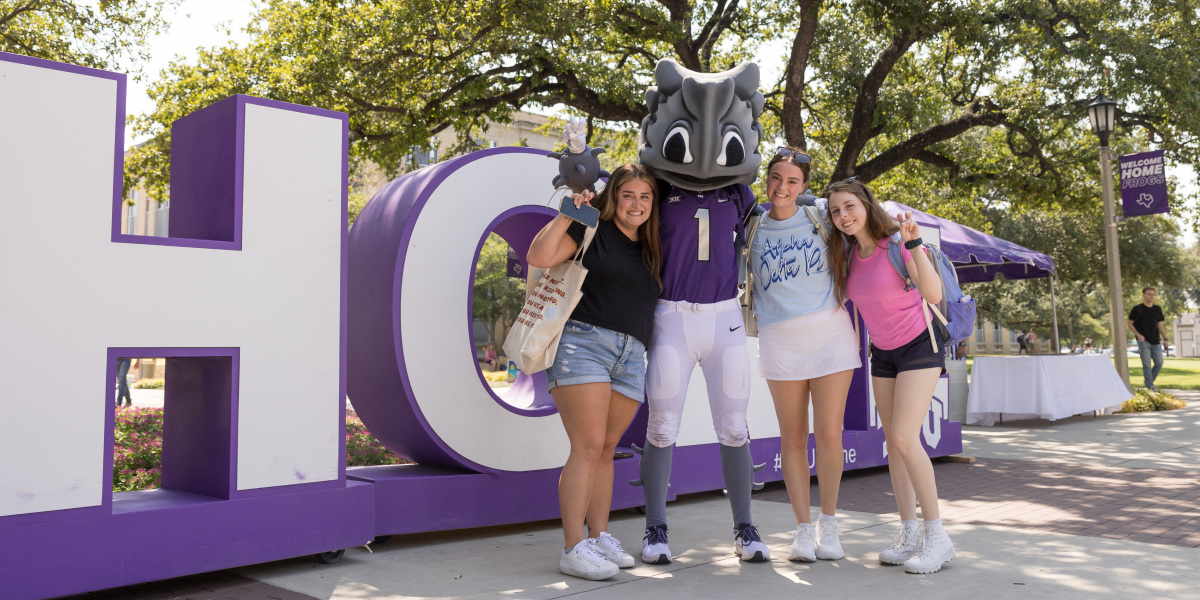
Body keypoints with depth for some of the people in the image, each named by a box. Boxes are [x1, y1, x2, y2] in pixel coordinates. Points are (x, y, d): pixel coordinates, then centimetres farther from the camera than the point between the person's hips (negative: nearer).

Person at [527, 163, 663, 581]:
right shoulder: (592, 230, 3)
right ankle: (573, 550, -8)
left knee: (607, 449, 9)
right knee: (588, 447, -11)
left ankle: (599, 538, 17)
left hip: (630, 358, 6)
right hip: (584, 342, -6)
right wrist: (568, 213, -10)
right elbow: (539, 257, -9)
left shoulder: (651, 252, 21)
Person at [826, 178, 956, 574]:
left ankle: (936, 536, -8)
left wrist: (914, 244, -37)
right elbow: (838, 297, 12)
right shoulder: (849, 255, -1)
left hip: (919, 346, -7)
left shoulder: (896, 244, -19)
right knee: (893, 442, 4)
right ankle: (909, 535, 10)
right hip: (883, 352, 7)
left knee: (904, 438, -17)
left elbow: (934, 295, -30)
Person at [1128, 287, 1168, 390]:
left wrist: (1165, 338, 6)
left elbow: (1160, 325, 16)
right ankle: (1150, 386, -2)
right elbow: (1129, 323, 0)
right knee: (1147, 364, -6)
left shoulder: (1157, 309, 12)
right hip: (1143, 341, -5)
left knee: (1159, 363, -1)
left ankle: (1148, 380, 19)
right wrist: (1138, 335, -12)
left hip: (1155, 341, 5)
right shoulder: (1137, 309, -2)